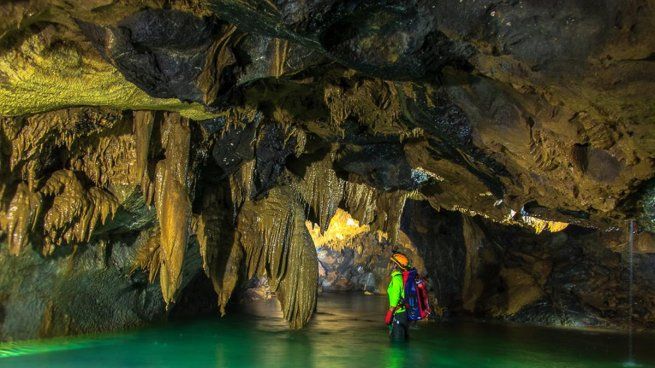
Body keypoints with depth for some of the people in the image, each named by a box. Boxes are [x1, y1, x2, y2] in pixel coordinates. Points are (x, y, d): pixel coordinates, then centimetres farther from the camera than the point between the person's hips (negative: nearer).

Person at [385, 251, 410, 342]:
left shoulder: (396, 278, -16)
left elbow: (395, 298, -20)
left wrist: (389, 313, -15)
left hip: (398, 314, -9)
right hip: (405, 313, 9)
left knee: (397, 341, -5)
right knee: (404, 340, 16)